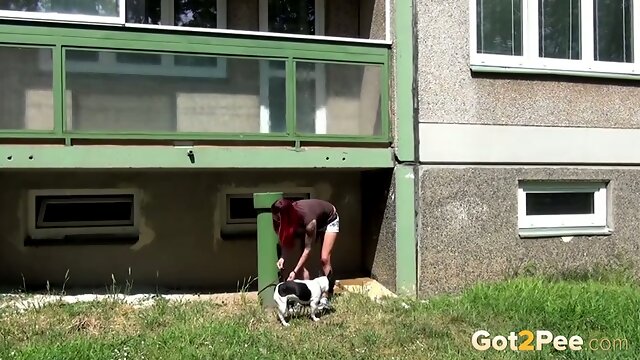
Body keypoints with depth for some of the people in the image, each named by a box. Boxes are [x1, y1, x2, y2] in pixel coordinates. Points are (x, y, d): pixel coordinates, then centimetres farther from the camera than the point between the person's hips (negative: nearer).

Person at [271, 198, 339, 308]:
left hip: (329, 220, -6)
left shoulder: (308, 219, -43)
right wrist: (282, 257, -36)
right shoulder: (291, 215, -28)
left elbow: (307, 249, -35)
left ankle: (325, 298, -10)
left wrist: (295, 271, -36)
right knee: (302, 262, -6)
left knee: (324, 259, -17)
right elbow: (287, 241, -18)